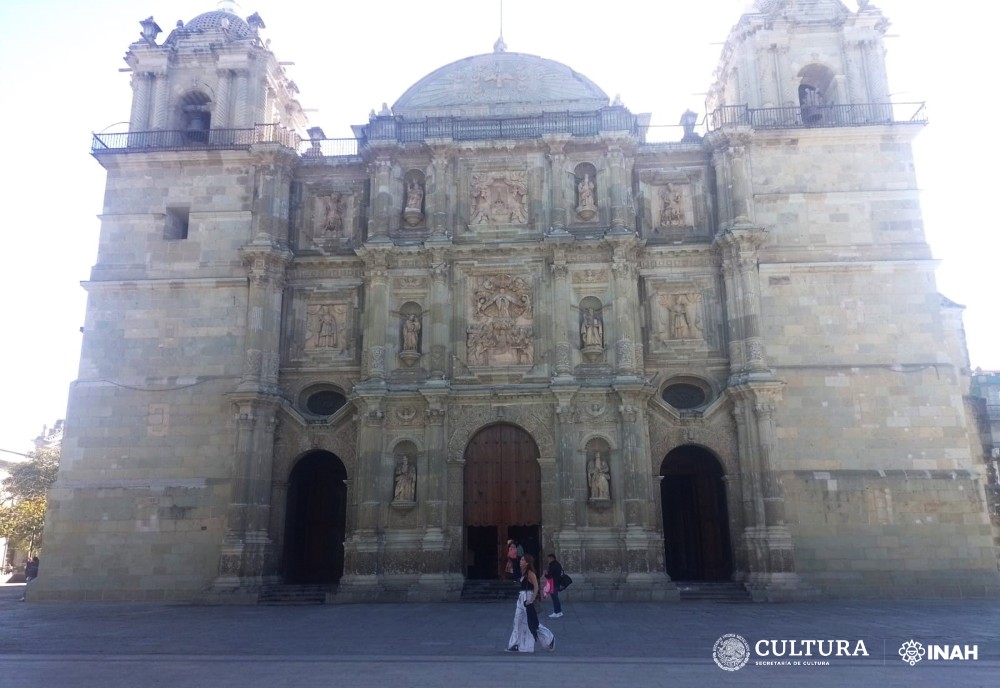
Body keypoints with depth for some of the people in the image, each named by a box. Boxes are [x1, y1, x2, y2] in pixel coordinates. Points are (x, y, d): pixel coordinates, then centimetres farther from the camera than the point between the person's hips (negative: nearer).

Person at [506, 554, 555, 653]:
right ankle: (517, 645, 13)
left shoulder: (530, 573, -14)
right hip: (521, 599, 9)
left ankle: (549, 639, 12)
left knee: (532, 622, -1)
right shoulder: (524, 572, 12)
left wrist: (531, 600, -21)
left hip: (528, 599, -9)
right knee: (519, 622, 8)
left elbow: (536, 587, -20)